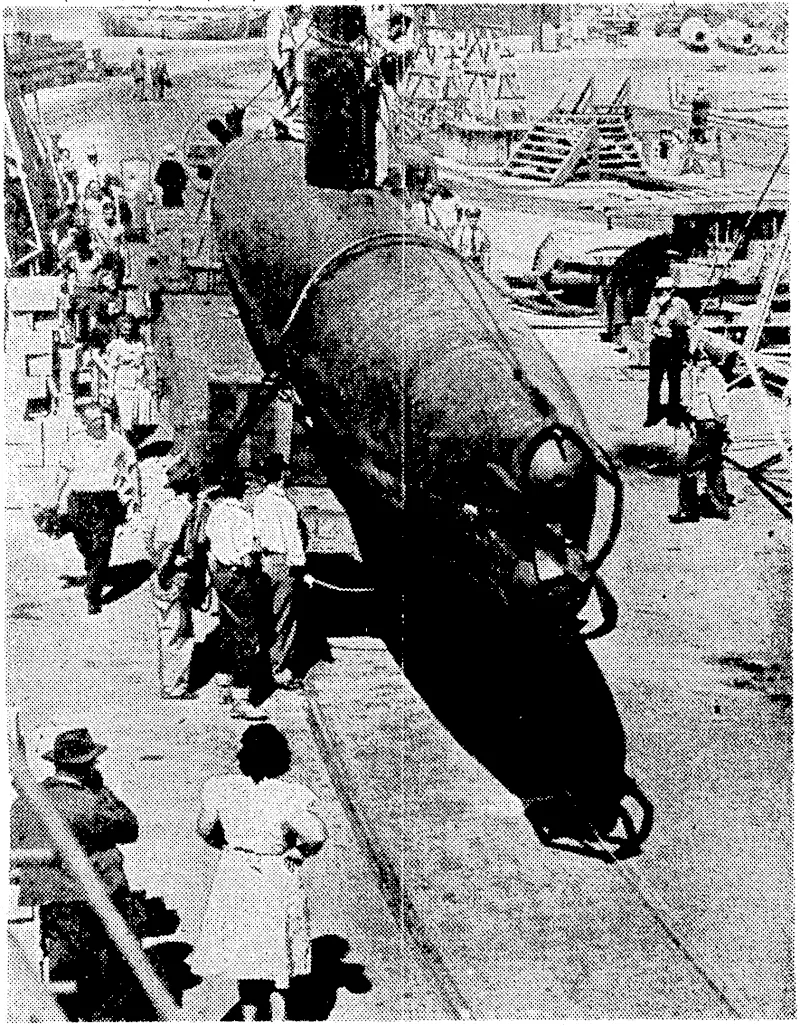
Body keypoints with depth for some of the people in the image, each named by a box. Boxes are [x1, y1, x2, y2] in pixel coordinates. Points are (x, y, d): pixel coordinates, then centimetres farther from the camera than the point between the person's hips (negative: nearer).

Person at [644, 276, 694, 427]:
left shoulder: (680, 303, 0)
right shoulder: (654, 303, 5)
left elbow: (690, 322, 1)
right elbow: (648, 320, -8)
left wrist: (678, 322, -15)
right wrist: (659, 305, -16)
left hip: (675, 345, -2)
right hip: (658, 344, 2)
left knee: (674, 379, 5)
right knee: (654, 380, 1)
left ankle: (674, 415, 13)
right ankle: (653, 414, 10)